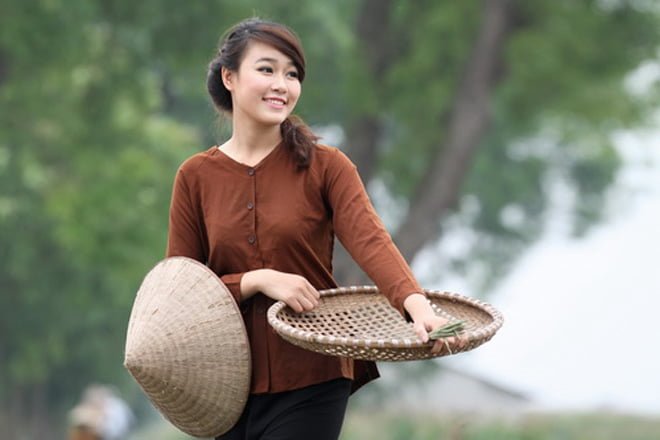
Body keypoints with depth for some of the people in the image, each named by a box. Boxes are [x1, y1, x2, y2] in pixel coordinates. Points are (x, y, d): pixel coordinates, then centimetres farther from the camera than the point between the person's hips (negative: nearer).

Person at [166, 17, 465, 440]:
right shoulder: (196, 177, 2)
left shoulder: (325, 166, -2)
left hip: (311, 380, -3)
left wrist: (418, 305, -37)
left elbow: (371, 241, -18)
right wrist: (257, 281, -15)